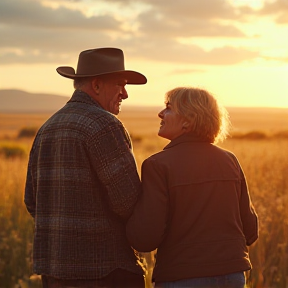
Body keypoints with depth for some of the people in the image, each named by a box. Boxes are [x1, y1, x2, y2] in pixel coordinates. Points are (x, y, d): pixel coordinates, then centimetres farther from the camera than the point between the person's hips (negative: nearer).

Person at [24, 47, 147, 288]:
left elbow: (34, 202, 13)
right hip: (103, 269, -8)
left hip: (55, 267, 9)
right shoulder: (103, 124, -15)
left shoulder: (48, 129, 12)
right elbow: (129, 201, -18)